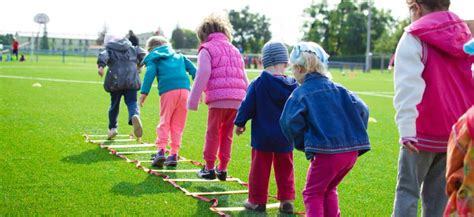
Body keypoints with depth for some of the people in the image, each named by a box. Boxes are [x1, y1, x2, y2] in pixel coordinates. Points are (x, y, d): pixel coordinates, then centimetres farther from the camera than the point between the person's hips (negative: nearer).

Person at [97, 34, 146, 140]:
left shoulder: (109, 50, 9)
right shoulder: (131, 48, 19)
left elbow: (103, 56, -12)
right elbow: (143, 54, 14)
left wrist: (101, 66, -29)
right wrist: (139, 65, 29)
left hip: (116, 81, -1)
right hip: (131, 80, 1)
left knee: (114, 104, 15)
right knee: (132, 103, -2)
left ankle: (112, 128, 20)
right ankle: (135, 116, -36)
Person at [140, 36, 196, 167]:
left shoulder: (153, 59, 17)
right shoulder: (179, 56, 29)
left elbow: (150, 73, -2)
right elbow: (192, 69, 19)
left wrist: (144, 92, -9)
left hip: (168, 91, -3)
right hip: (184, 89, 3)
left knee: (164, 122, 4)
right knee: (178, 124, 9)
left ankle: (161, 150, -11)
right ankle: (174, 154, 7)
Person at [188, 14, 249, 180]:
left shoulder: (207, 49, 5)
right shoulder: (235, 50, 25)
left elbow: (203, 75, -8)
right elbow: (244, 79, 22)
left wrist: (193, 100, -6)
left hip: (218, 98, -6)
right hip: (237, 99, 6)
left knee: (213, 133, 5)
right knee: (227, 134, 14)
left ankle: (209, 168, 10)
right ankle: (222, 169, 17)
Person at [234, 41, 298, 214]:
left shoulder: (257, 84, -12)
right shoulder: (293, 86, -4)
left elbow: (247, 106, -7)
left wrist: (240, 123, 8)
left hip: (262, 136, -2)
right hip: (285, 138, 3)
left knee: (260, 168, 7)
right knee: (285, 169, 13)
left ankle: (257, 201, 14)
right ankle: (286, 200, 14)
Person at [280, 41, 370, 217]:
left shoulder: (300, 94, -2)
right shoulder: (337, 89, 13)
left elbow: (290, 122, -14)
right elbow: (361, 109, 7)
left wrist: (302, 144, 1)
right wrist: (356, 137, 14)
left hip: (326, 152, -6)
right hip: (352, 151, 6)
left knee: (313, 193, 11)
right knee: (329, 189, 26)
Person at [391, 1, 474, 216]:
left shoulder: (414, 38, -7)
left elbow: (408, 85, -17)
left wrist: (406, 128, -23)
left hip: (424, 131, -5)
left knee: (408, 189, 2)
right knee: (439, 193, 12)